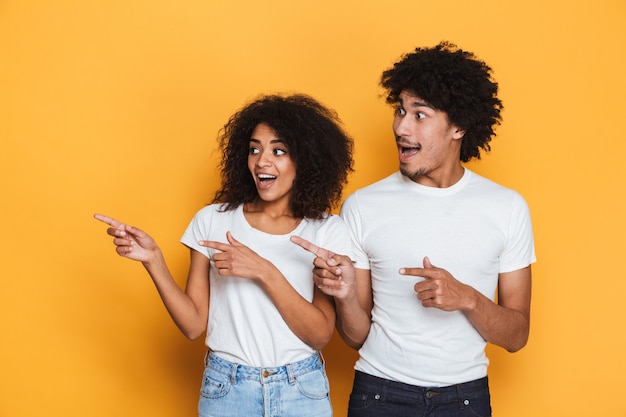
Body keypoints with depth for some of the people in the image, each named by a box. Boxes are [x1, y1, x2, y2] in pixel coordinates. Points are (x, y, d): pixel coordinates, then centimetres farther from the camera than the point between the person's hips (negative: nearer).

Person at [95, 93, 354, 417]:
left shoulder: (329, 231, -6)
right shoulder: (212, 220, -2)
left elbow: (320, 335, -11)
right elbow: (194, 325, -3)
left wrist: (264, 272, -21)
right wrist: (153, 260, -16)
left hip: (302, 390, -1)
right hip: (226, 390, 1)